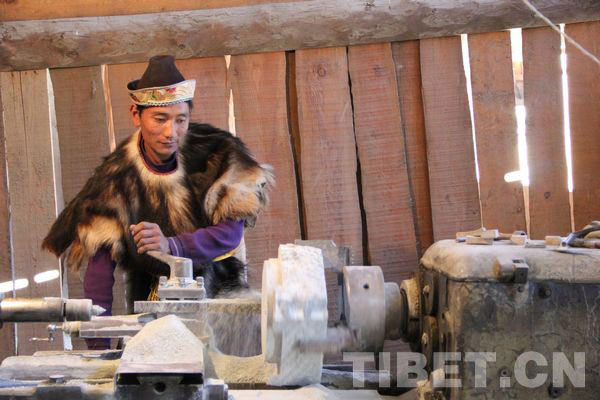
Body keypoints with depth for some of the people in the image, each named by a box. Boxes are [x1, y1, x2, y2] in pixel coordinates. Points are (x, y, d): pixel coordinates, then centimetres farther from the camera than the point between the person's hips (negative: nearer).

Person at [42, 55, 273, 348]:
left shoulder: (217, 154, -6)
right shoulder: (117, 178, -9)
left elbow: (231, 232, -14)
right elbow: (100, 265, -13)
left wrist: (171, 245, -33)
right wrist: (98, 345, -23)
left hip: (219, 289, 0)